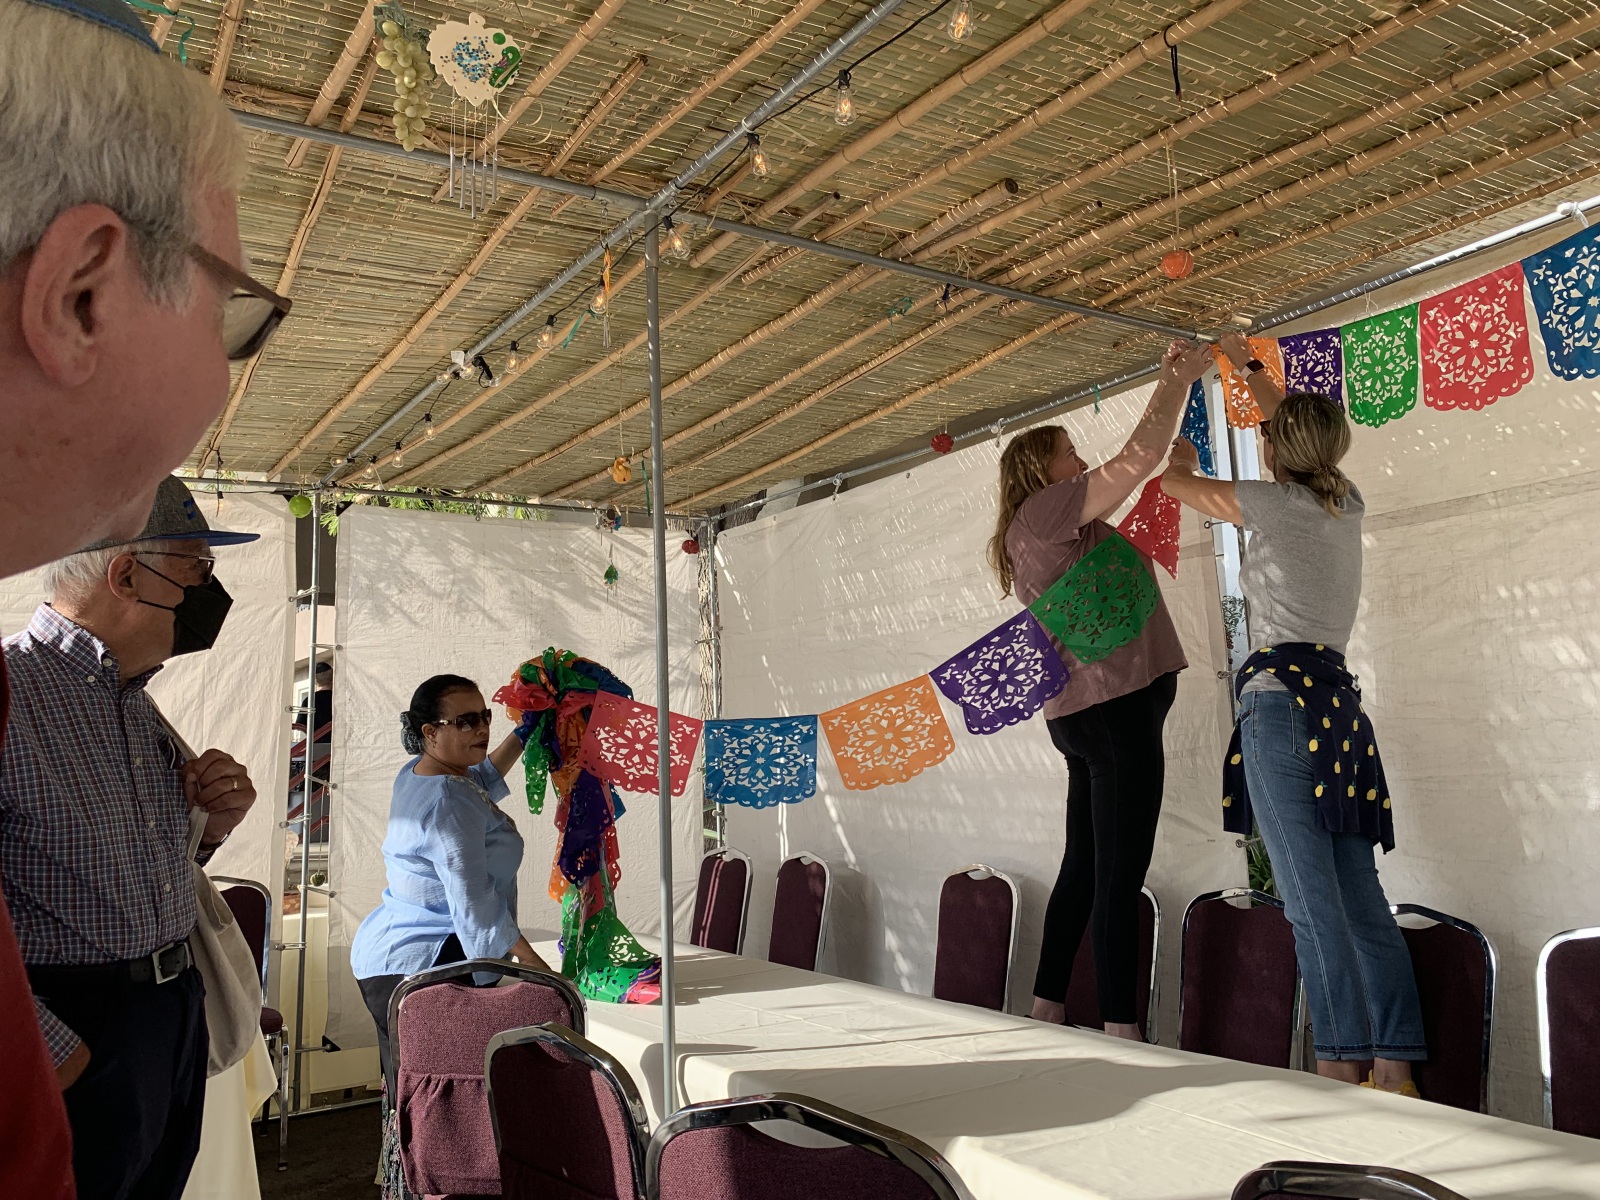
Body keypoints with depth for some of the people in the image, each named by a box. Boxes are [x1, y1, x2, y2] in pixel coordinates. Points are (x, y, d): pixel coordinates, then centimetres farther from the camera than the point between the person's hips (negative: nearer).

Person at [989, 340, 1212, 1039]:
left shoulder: (1053, 525, 22)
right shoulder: (1044, 508, -7)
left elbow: (1130, 467, 29)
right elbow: (1140, 459, -11)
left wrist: (1166, 385, 27)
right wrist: (1182, 378, 3)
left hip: (1087, 713, 10)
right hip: (1116, 705, -10)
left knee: (1084, 869, 13)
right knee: (1119, 874, -9)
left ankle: (1046, 1015, 19)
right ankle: (1122, 1033, -6)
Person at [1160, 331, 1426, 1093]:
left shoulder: (1277, 502, -2)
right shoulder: (1346, 503, 18)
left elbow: (1172, 480, 10)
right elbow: (1301, 427, 37)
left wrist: (1183, 457, 33)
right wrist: (1245, 365, 46)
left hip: (1283, 694, -8)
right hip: (1339, 698, 8)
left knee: (1312, 901, -10)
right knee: (1361, 900, 5)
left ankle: (1344, 1068, -11)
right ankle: (1395, 1071, 5)